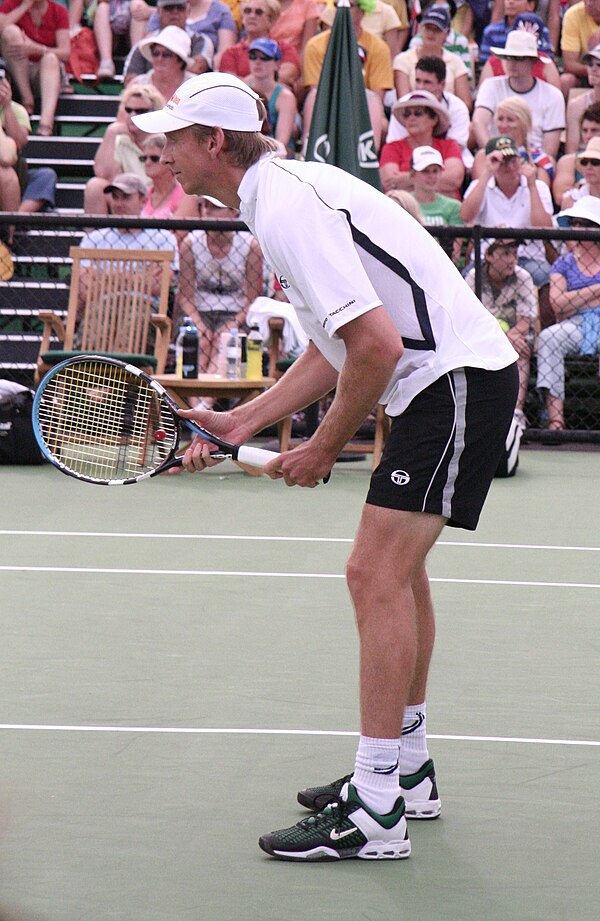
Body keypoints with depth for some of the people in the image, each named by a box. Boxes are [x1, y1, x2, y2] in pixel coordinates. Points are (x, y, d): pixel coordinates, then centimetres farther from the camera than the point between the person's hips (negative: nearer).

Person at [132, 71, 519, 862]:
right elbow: (335, 350, 18)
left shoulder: (287, 209, -19)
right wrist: (242, 422, 12)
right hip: (448, 380, 11)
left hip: (458, 378, -11)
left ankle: (374, 813, -14)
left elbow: (375, 345, -25)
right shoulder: (286, 193, 14)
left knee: (377, 573, -14)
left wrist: (324, 449, -12)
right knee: (397, 569, 20)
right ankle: (407, 772, 31)